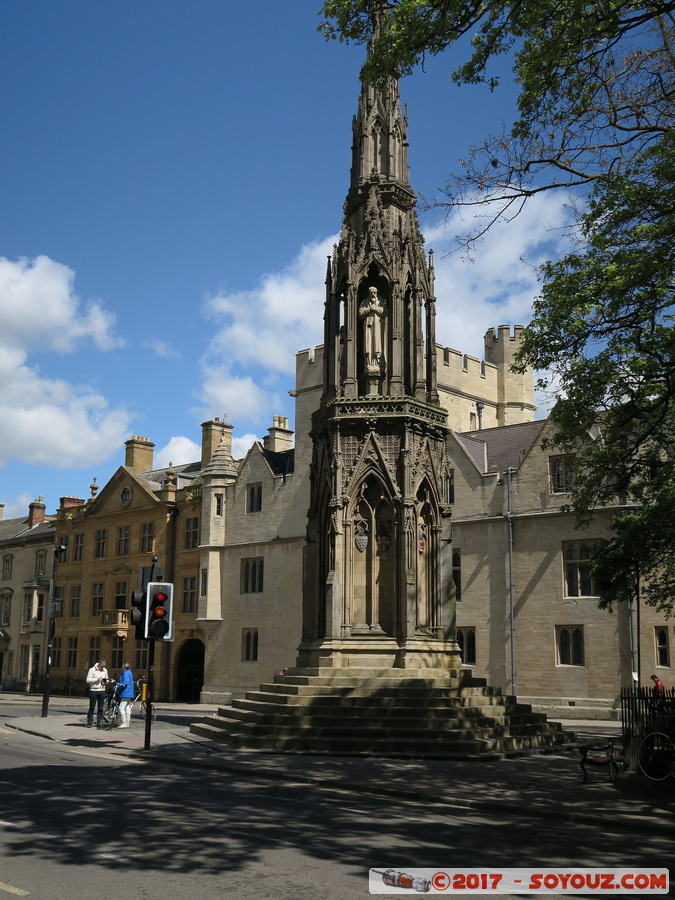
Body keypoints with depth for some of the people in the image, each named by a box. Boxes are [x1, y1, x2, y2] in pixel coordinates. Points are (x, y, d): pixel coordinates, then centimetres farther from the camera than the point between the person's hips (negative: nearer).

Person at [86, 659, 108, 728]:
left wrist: (106, 680, -2)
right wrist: (96, 679, -18)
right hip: (93, 691, -4)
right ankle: (89, 723, 7)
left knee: (100, 708, 3)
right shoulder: (92, 670, -4)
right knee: (92, 707, 0)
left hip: (102, 691, 4)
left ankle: (99, 722, 9)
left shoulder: (105, 670, 12)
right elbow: (88, 680, -8)